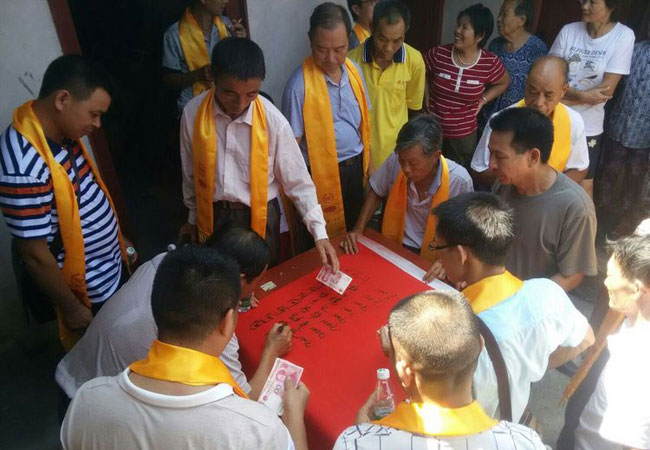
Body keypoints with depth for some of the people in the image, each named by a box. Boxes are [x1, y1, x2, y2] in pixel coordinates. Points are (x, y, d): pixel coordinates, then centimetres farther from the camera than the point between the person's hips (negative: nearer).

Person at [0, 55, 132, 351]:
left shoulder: (63, 131, -6)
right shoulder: (25, 165, -33)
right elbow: (35, 255, -26)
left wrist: (116, 237, 18)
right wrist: (73, 309, -15)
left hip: (111, 269, 8)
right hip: (87, 293, -8)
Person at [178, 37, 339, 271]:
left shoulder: (273, 120, -19)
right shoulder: (193, 113, -13)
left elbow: (297, 180, -12)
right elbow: (190, 172, 2)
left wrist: (319, 232, -17)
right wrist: (193, 217, 13)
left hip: (259, 216, -1)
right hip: (211, 216, 2)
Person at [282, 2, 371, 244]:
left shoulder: (354, 70, 0)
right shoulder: (300, 83, -20)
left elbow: (363, 120, 9)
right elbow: (293, 142, -16)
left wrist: (368, 160, 9)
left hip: (355, 167, 6)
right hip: (321, 173, -6)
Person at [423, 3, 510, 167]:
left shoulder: (490, 63, -11)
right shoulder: (438, 54, -12)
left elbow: (503, 83, 10)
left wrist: (482, 100, -1)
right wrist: (426, 97, -1)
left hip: (464, 134, 0)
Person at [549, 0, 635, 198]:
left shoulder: (623, 36, -10)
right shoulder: (568, 31, -3)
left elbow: (607, 90, -14)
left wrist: (562, 100, -14)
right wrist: (582, 95, -21)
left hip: (588, 127, -2)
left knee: (583, 186, 12)